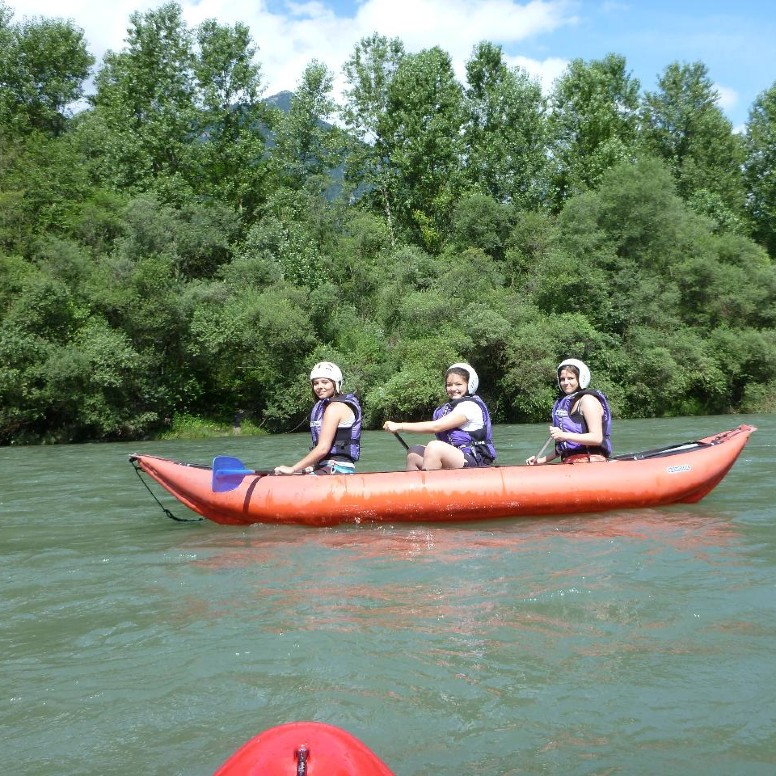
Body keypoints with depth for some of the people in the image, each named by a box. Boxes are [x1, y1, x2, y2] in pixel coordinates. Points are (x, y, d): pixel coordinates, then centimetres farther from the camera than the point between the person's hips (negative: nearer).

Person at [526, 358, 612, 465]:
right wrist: (543, 460, 16)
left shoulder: (587, 400, -3)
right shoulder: (566, 403, 21)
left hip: (590, 463, -8)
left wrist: (564, 435, -22)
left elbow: (597, 438, -15)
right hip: (571, 464, 8)